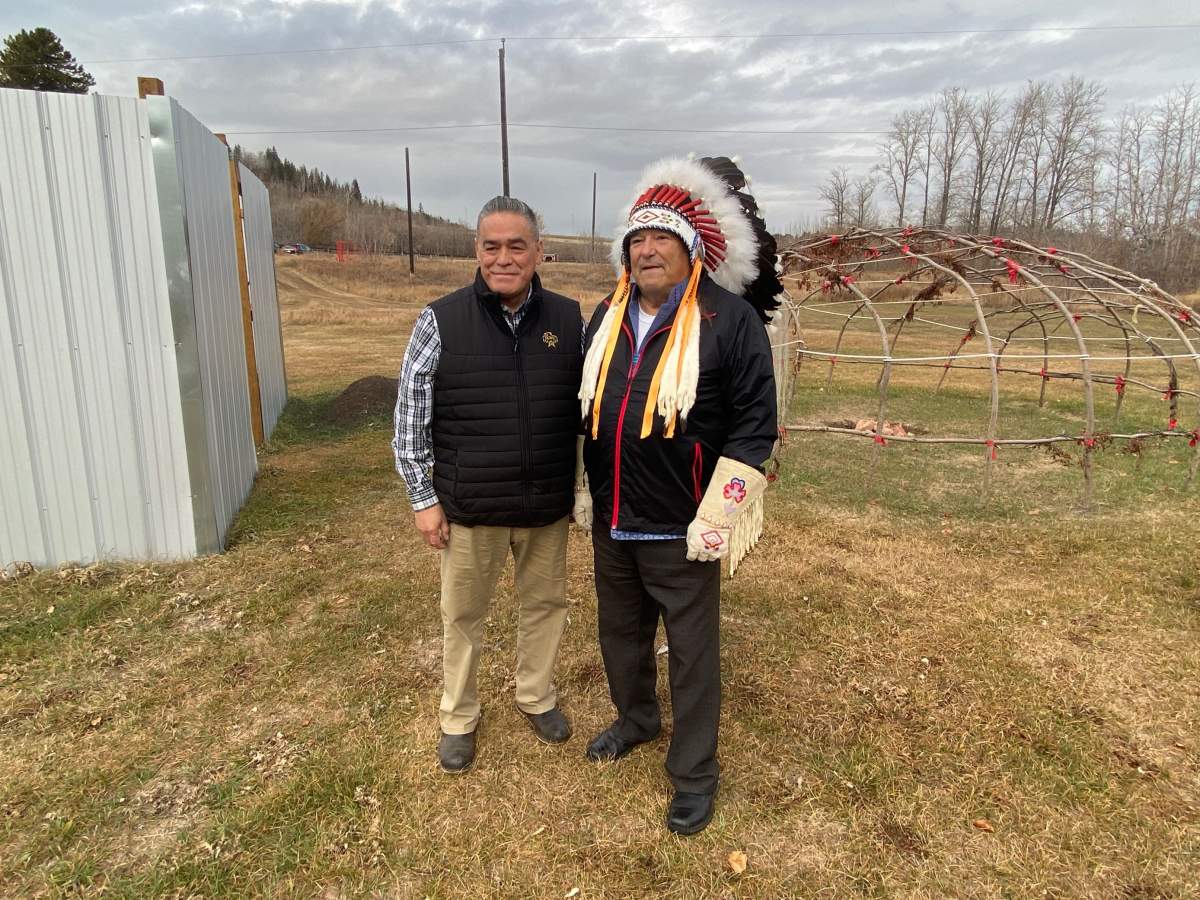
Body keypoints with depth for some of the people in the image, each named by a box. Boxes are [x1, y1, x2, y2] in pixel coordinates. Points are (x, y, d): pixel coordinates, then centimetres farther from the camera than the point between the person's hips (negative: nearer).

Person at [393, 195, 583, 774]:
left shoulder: (568, 320, -1)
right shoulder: (441, 321, -8)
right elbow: (411, 418, -4)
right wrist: (423, 498, -5)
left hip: (547, 506, 2)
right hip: (469, 507, -2)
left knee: (545, 602, 18)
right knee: (463, 614, 14)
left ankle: (535, 696, 43)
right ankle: (458, 717, 37)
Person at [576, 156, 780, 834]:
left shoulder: (731, 318, -12)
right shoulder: (608, 317, 6)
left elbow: (755, 422, -13)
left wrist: (719, 515, -16)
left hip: (681, 530, -6)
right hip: (611, 522, 6)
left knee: (692, 653, 10)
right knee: (621, 632, 23)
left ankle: (695, 773, 30)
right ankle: (636, 720, 49)